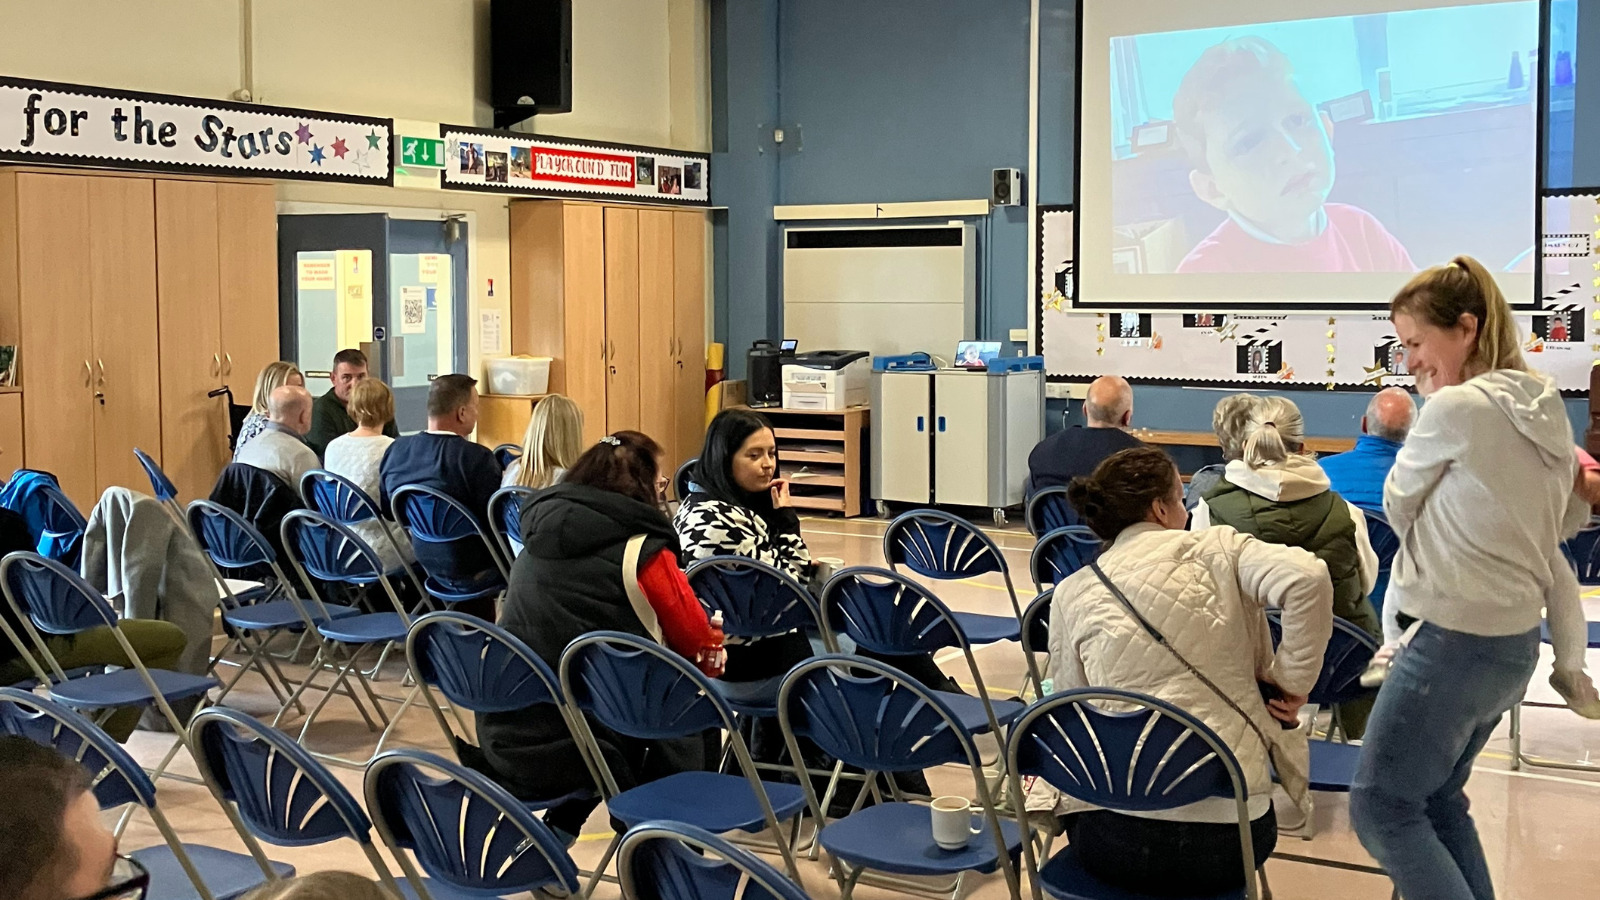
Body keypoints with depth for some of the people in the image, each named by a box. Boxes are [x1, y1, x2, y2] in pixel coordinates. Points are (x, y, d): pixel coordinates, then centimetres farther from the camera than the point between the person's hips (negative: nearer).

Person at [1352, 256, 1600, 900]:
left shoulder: (1455, 408, -18)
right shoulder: (1546, 408, 9)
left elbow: (1398, 507, -3)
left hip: (1454, 642, -9)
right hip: (1515, 644, 9)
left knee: (1380, 808, 0)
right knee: (1438, 801, 20)